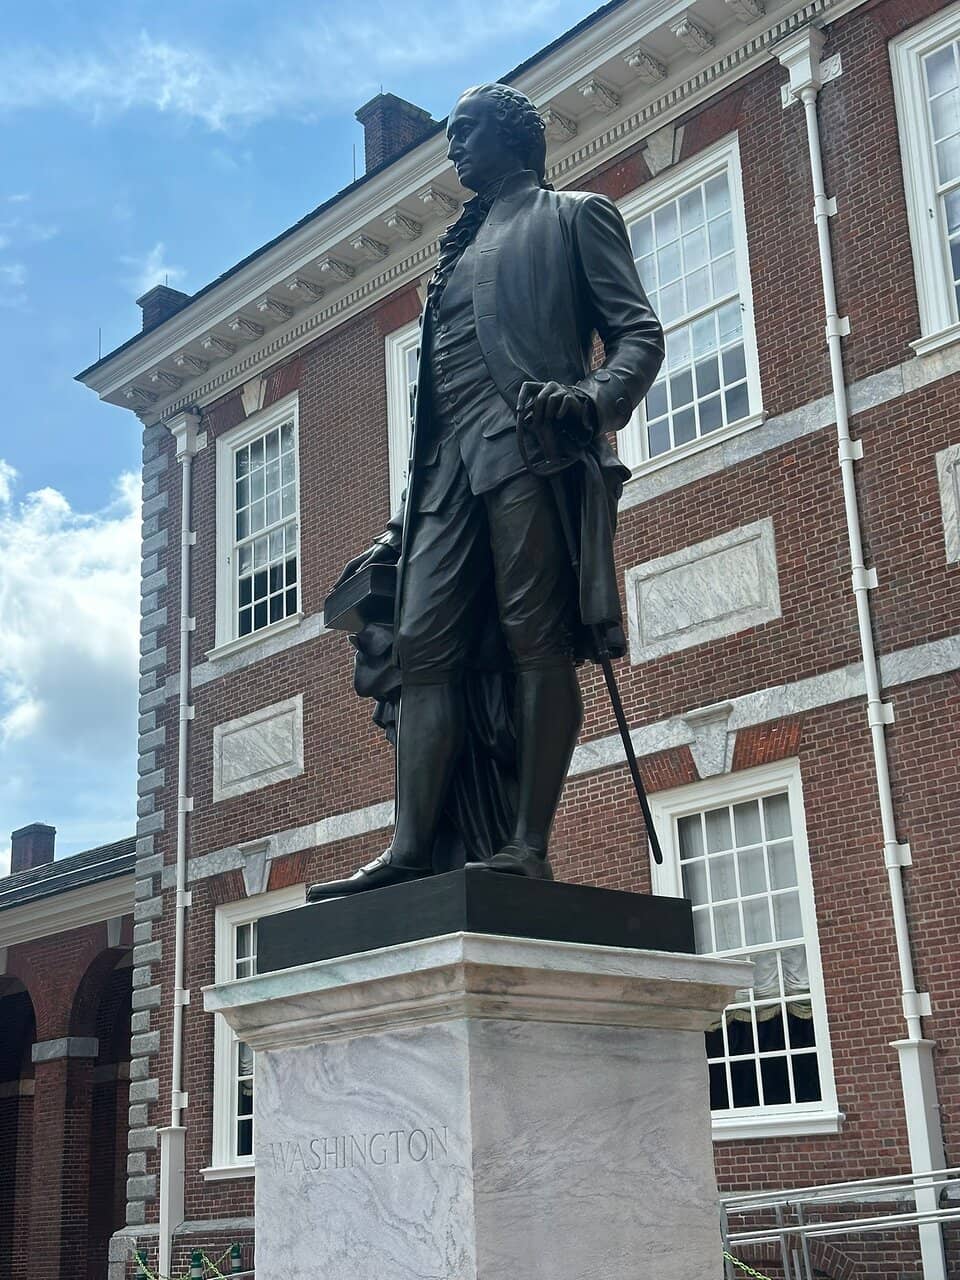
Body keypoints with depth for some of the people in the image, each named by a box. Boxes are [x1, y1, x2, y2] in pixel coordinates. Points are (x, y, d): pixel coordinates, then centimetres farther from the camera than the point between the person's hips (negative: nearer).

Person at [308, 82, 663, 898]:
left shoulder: (574, 217, 16)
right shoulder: (458, 249, 33)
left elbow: (641, 334, 4)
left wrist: (590, 397, -19)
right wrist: (400, 529, 20)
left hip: (533, 452, -6)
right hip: (450, 467, 7)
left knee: (538, 644, -11)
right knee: (423, 647, -7)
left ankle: (528, 847, -14)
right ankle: (411, 853, -13)